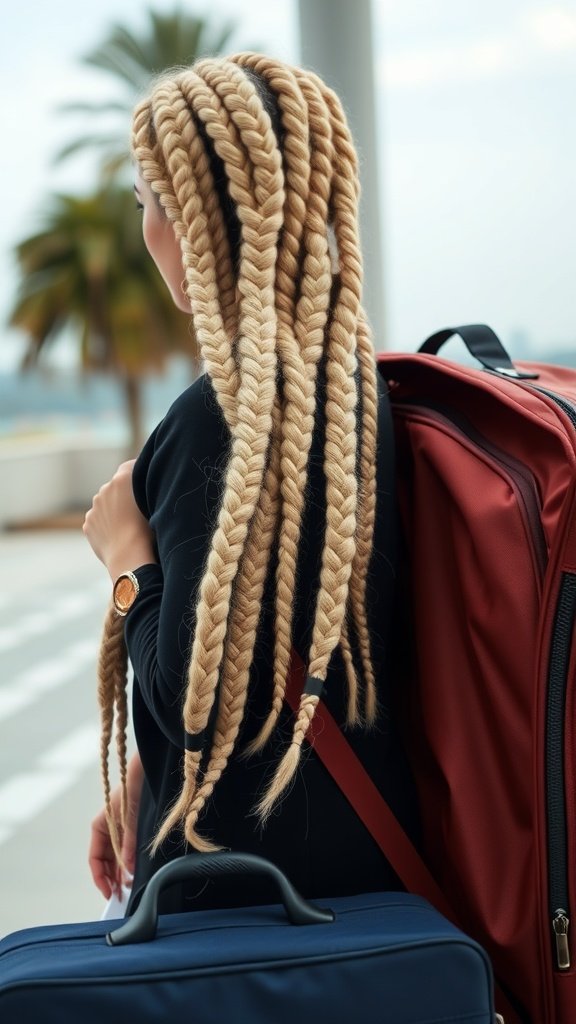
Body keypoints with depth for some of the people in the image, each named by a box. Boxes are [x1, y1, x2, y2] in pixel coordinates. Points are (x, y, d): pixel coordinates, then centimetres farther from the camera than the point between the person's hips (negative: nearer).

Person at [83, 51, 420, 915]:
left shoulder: (223, 417, -24)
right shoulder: (360, 384, 3)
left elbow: (198, 703, -23)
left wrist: (127, 554, -8)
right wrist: (147, 774, 17)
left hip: (242, 880, -8)